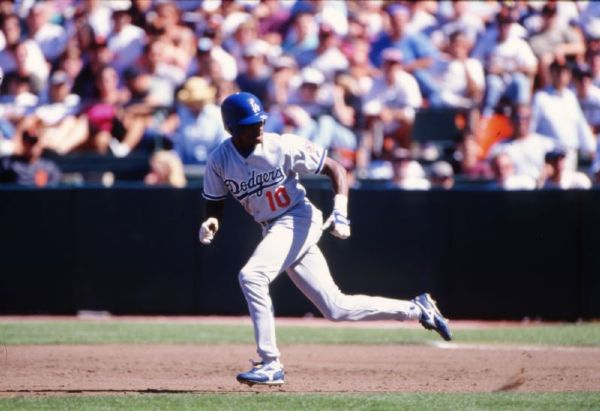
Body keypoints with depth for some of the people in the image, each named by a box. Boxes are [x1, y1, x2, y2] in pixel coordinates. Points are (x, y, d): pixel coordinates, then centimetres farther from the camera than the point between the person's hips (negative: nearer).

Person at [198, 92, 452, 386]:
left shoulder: (283, 146, -15)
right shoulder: (219, 160, -4)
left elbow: (335, 169, -9)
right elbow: (215, 204, 7)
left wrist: (340, 214, -22)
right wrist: (211, 223, -17)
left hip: (298, 220, -5)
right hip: (273, 231, 5)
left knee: (251, 275, -27)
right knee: (336, 309, 6)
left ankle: (270, 364, -21)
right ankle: (416, 309, 23)